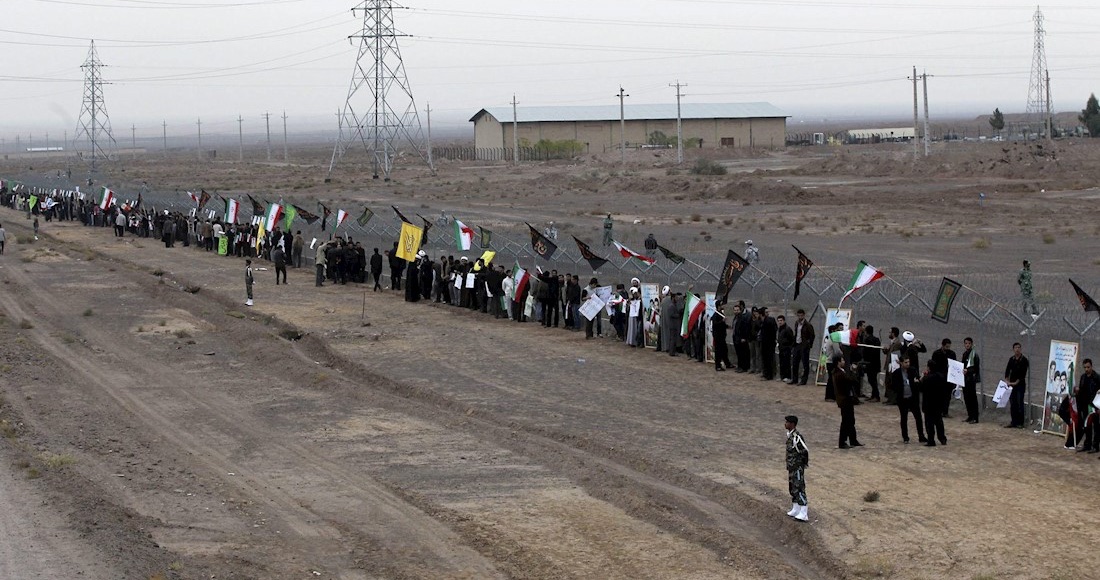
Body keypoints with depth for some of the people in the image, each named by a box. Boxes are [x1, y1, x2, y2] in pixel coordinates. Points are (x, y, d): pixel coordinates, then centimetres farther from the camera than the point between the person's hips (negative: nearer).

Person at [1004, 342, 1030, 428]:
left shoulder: (1024, 360, -6)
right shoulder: (1011, 359, 10)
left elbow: (1023, 373, -12)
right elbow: (1007, 370, 8)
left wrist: (1016, 382, -15)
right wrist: (1007, 380, -4)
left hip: (1020, 384, -5)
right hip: (1011, 384, 5)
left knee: (1019, 404, -5)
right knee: (1012, 404, 6)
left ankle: (1020, 423, -1)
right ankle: (1014, 422, 12)